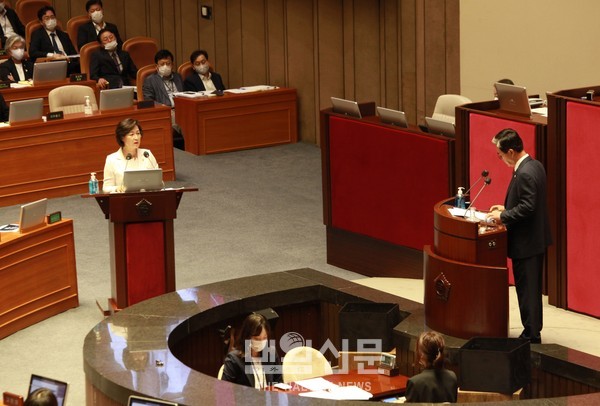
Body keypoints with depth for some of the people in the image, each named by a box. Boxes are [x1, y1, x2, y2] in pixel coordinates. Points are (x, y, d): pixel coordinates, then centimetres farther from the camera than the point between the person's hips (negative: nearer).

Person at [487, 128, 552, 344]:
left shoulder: (525, 174, -24)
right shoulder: (535, 165, 7)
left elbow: (527, 207, -26)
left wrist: (503, 217, -15)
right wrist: (506, 208, 11)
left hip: (526, 243, -10)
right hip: (537, 239, 10)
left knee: (526, 289, 0)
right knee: (533, 288, 18)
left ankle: (531, 336, 7)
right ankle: (533, 332, 27)